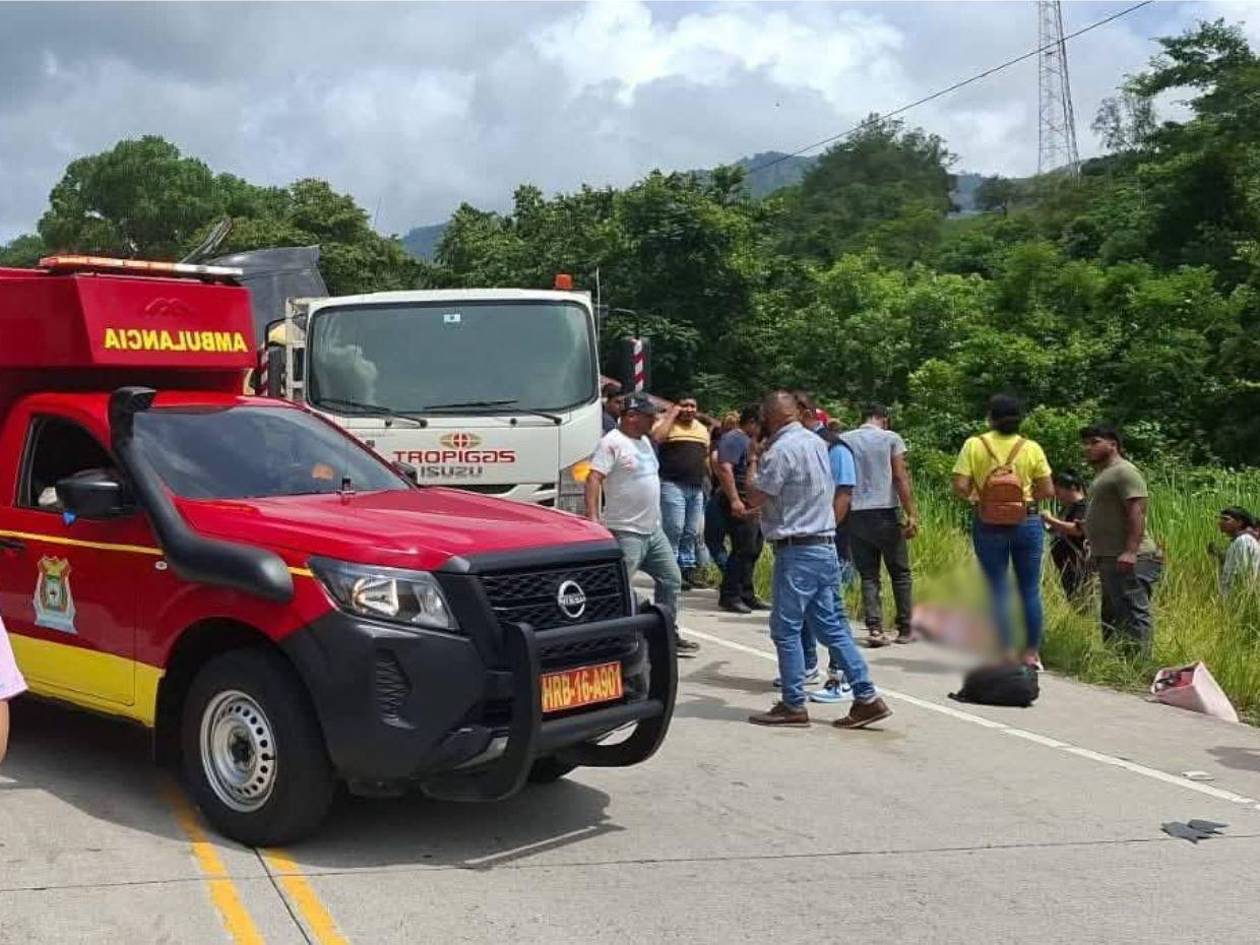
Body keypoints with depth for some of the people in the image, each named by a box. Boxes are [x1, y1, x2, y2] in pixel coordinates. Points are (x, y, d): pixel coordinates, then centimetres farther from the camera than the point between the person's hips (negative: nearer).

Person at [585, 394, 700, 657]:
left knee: (671, 580, 16)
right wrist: (592, 518, -32)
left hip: (653, 529, 10)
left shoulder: (644, 441, 14)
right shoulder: (612, 442, -14)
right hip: (626, 532, -9)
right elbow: (594, 479, -23)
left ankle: (667, 635, 28)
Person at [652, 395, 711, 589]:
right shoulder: (667, 423, -1)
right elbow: (656, 437, -23)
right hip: (672, 484, -7)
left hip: (697, 487, 7)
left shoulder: (702, 428, 19)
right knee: (675, 528, -11)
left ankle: (688, 567, 17)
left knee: (692, 531, 10)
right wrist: (671, 415, -14)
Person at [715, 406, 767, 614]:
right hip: (739, 505, -10)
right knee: (743, 549, -10)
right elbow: (725, 468, -24)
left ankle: (746, 595, 20)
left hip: (751, 505, 10)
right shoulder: (733, 439, -11)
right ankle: (729, 596, -5)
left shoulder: (748, 440, 20)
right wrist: (734, 500, -29)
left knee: (753, 548, 12)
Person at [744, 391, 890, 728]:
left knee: (785, 628, 0)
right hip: (825, 546, 9)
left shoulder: (781, 450, -15)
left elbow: (755, 498, -12)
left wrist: (752, 461, 2)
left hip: (798, 551, -9)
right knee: (832, 626, 11)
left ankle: (793, 706, 5)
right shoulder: (817, 442, 12)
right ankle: (867, 698, 9)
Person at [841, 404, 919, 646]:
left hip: (856, 515, 2)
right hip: (886, 513, -2)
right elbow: (901, 478, -7)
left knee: (868, 575, 6)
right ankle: (904, 629, 13)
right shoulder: (891, 439, 1)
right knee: (900, 573, 10)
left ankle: (874, 628, -6)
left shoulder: (843, 440, 8)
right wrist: (911, 514, -8)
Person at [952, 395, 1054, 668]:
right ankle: (1031, 653, 16)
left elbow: (960, 487, -11)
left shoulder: (974, 445, -5)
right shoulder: (1031, 448, -2)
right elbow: (1048, 491, -2)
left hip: (988, 524, -1)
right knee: (1030, 590, 10)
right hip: (1027, 522, 1)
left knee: (997, 590, 6)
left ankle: (1005, 654, 8)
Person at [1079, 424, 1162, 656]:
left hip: (1127, 560, -11)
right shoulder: (1104, 473, 22)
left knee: (1134, 614, -13)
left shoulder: (1124, 472, -11)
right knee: (1112, 617, 15)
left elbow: (1137, 511, -21)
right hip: (1111, 558, 11)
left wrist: (1130, 551, -28)